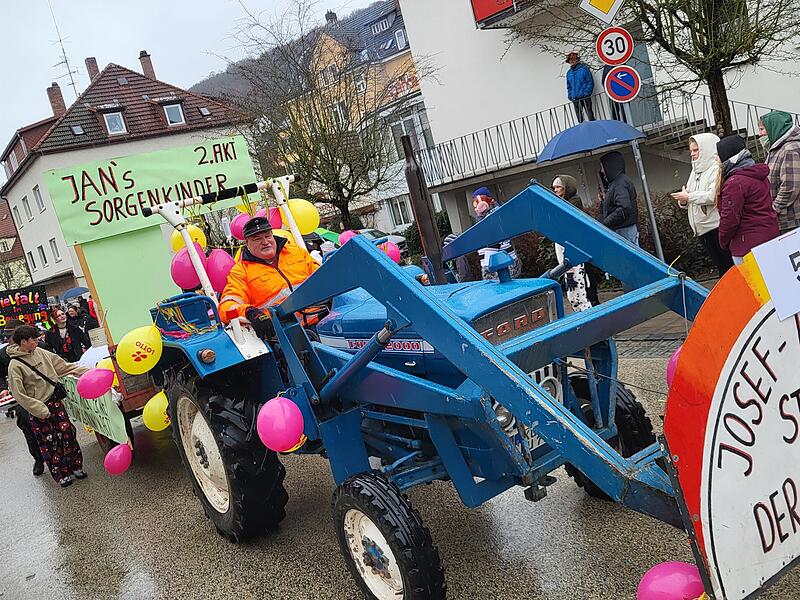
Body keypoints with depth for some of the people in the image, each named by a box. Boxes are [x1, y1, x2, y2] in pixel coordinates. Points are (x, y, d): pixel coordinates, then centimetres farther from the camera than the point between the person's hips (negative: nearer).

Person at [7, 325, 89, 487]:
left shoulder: (39, 352, 1)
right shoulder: (15, 365, -16)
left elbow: (63, 366, 9)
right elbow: (19, 395, -16)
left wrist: (87, 372, 5)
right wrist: (42, 410, -17)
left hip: (54, 400, 5)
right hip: (38, 408, -5)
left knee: (67, 432, 7)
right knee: (49, 442, 5)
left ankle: (76, 467, 22)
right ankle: (61, 475, 18)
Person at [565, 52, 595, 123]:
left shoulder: (584, 68, -2)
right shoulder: (569, 72, 12)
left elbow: (590, 82, -4)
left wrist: (586, 93, -14)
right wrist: (570, 96, 6)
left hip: (585, 98, -5)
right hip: (575, 99, 5)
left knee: (590, 117, -6)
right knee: (579, 119, 7)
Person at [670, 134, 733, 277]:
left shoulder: (716, 168, -9)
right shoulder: (695, 171, 19)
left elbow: (714, 196, -22)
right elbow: (691, 201, 21)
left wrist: (689, 196, -15)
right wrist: (683, 201, -2)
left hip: (717, 226, -9)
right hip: (702, 228, 9)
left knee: (728, 264, -4)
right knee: (720, 265, 15)